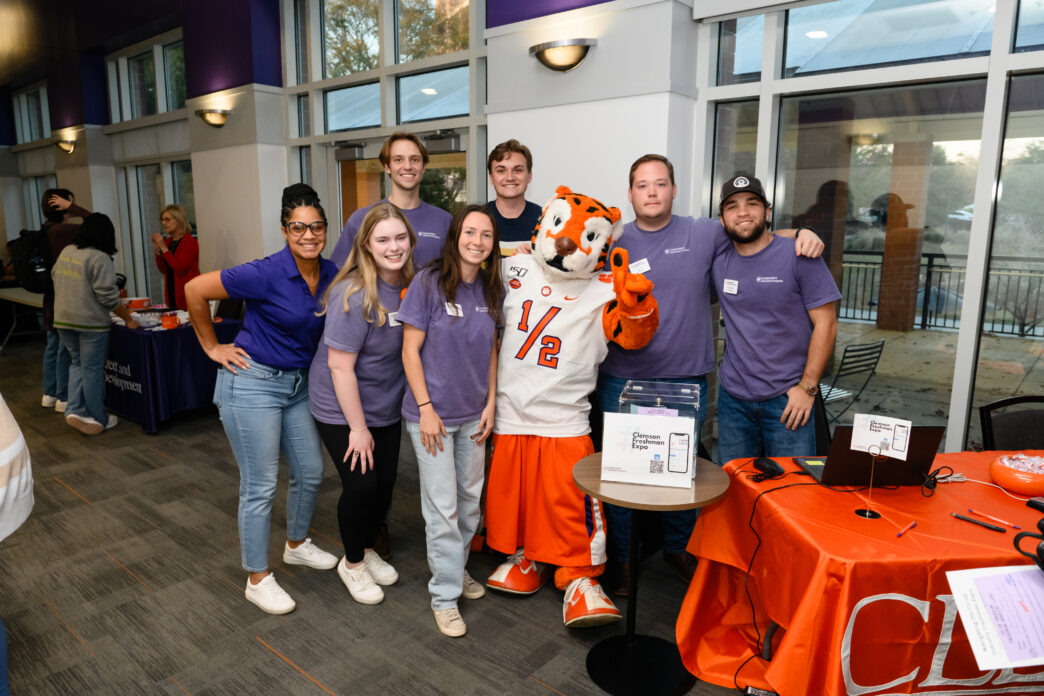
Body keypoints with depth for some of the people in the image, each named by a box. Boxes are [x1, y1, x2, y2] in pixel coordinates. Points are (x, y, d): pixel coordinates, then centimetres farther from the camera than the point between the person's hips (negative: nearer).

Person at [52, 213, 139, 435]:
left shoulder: (66, 252, 7)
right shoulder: (100, 259, -16)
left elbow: (54, 278, 19)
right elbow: (108, 297, -18)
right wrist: (128, 319, -9)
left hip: (62, 319, 7)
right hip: (90, 322, -7)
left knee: (77, 363, 21)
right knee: (92, 369, 2)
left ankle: (74, 409, 10)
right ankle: (97, 419, 13)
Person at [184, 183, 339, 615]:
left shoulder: (330, 275, -3)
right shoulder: (266, 274, -22)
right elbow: (195, 290, -14)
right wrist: (212, 347, -8)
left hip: (297, 384, 7)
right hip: (252, 384, -7)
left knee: (311, 472, 16)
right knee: (260, 486, 2)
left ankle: (297, 545, 42)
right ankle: (258, 579, 19)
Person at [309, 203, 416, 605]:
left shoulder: (411, 285, -5)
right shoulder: (355, 296, -25)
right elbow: (340, 366, -23)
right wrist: (358, 427, -19)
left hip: (386, 406, 6)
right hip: (342, 408, -6)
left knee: (385, 482, 12)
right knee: (361, 485, -2)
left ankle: (368, 550, 37)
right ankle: (352, 563, 24)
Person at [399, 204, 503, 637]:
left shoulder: (492, 290, 3)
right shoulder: (429, 283, -13)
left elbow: (491, 350, 10)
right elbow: (410, 350, -11)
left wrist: (490, 402, 4)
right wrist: (426, 408, -14)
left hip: (474, 414, 5)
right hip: (433, 413, -5)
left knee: (471, 499, 16)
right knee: (443, 506, 2)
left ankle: (453, 566, 38)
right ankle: (445, 595, 18)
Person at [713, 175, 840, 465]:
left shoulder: (799, 256, -7)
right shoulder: (719, 259, 4)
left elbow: (826, 323, -7)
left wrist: (807, 386, -11)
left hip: (787, 398, -3)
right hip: (732, 397, 4)